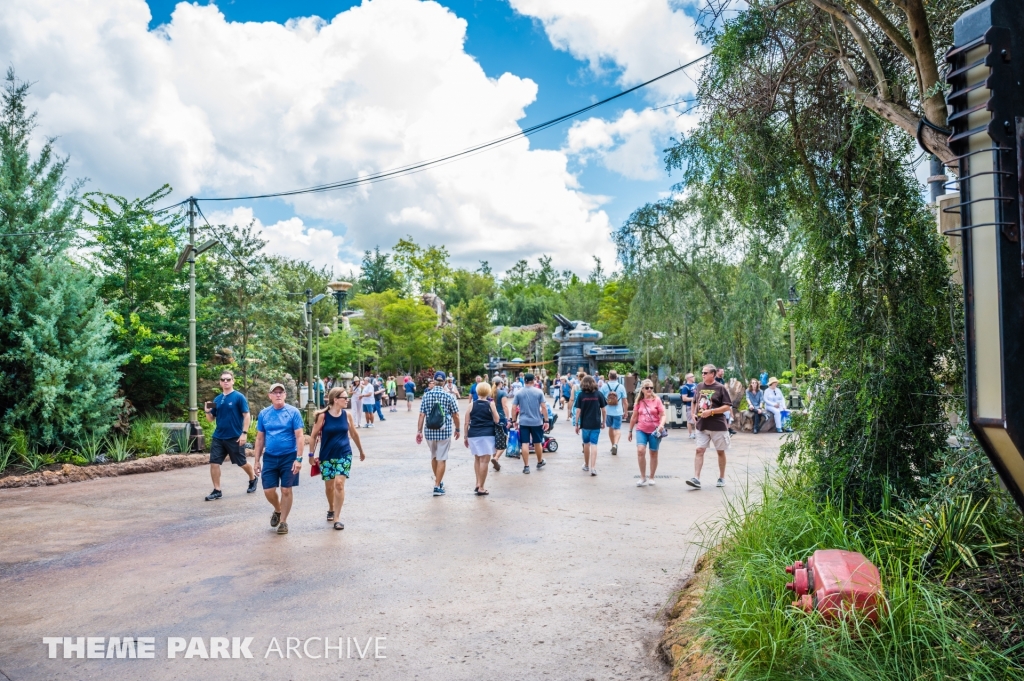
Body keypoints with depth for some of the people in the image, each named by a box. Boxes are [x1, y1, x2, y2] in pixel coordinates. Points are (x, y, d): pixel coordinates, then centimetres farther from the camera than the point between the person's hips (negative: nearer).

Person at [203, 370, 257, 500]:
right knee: (214, 463, -1)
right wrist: (208, 411, -10)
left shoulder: (239, 397, -8)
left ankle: (253, 479, 35)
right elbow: (211, 419, 12)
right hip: (218, 437, 5)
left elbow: (247, 416, -10)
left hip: (235, 437, -5)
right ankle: (217, 491, 9)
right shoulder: (217, 399, 8)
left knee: (242, 463, 8)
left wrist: (244, 433, -16)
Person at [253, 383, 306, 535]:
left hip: (289, 457, -3)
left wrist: (299, 459, -16)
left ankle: (283, 521, 18)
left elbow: (299, 437, -9)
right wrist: (257, 461, 8)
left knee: (286, 490, 2)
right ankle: (277, 510, 33)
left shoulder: (293, 412, -7)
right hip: (270, 458, 3)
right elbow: (260, 439, 10)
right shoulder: (263, 414, 3)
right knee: (268, 490, 2)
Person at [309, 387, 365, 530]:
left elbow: (354, 434, 11)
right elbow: (313, 436, -2)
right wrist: (311, 454, -2)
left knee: (339, 484, -12)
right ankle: (331, 509, 38)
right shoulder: (323, 416, -10)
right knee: (329, 486, 10)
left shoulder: (347, 415, -2)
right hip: (326, 456, -1)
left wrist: (361, 451, 20)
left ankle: (337, 517, -4)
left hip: (344, 455, 1)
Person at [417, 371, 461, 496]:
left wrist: (419, 431, 3)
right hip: (444, 432, -3)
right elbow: (455, 416, -1)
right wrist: (457, 429, 12)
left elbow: (422, 415, -2)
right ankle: (437, 486, 1)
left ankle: (438, 480, 35)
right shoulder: (448, 396, -6)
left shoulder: (426, 395, 0)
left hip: (429, 431, 3)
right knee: (441, 459, 2)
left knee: (434, 457, 21)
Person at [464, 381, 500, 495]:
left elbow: (467, 423, 4)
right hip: (487, 434, -3)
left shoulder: (472, 404, 4)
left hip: (473, 434, 4)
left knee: (477, 459, 21)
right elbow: (496, 420, 0)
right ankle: (481, 488, -1)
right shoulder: (490, 404, -2)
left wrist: (466, 436, 13)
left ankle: (478, 483, 21)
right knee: (484, 460, -1)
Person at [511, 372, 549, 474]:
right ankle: (540, 462, 32)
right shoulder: (539, 392, -4)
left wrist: (514, 420, 7)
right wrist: (546, 421, -1)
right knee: (538, 443, 15)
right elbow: (544, 407, -6)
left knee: (525, 444, 3)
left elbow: (514, 408, -2)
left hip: (524, 422, 0)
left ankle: (526, 466, 4)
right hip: (537, 422, 0)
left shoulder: (519, 393, -1)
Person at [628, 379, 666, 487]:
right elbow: (634, 417, 12)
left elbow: (663, 415, -6)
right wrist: (630, 431, 15)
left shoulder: (656, 400, -3)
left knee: (653, 454, 9)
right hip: (641, 430, 1)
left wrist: (661, 425, -24)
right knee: (640, 451, -16)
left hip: (654, 431, -1)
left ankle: (651, 477, 24)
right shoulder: (639, 401, 4)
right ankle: (643, 478, -4)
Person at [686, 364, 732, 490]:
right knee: (699, 450, -6)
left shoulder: (720, 388, -8)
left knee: (720, 451, 10)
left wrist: (711, 411, -20)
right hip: (702, 425, 4)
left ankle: (722, 478, 24)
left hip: (718, 425, -4)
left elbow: (728, 406, -12)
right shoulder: (699, 387, 8)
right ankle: (696, 478, -10)